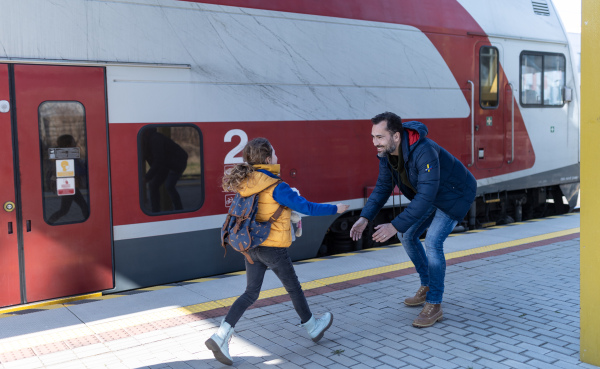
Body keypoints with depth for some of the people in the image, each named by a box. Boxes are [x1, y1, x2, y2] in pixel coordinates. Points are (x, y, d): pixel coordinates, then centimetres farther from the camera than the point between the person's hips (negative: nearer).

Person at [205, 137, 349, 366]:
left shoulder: (246, 182, 0)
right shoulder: (276, 188, -20)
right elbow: (306, 208, -17)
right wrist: (335, 209, -4)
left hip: (252, 247, 6)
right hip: (273, 248, -6)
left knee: (251, 293, 11)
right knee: (294, 288, 14)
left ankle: (221, 336, -1)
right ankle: (313, 327, 35)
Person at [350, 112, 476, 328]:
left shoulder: (425, 153, -40)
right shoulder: (386, 153, -14)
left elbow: (425, 198, -43)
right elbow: (382, 188, -8)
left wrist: (395, 226, -46)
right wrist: (365, 218, -21)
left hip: (455, 195, -8)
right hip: (432, 195, 9)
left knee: (433, 243, -19)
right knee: (407, 236, 10)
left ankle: (434, 306, -6)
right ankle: (427, 287, 27)